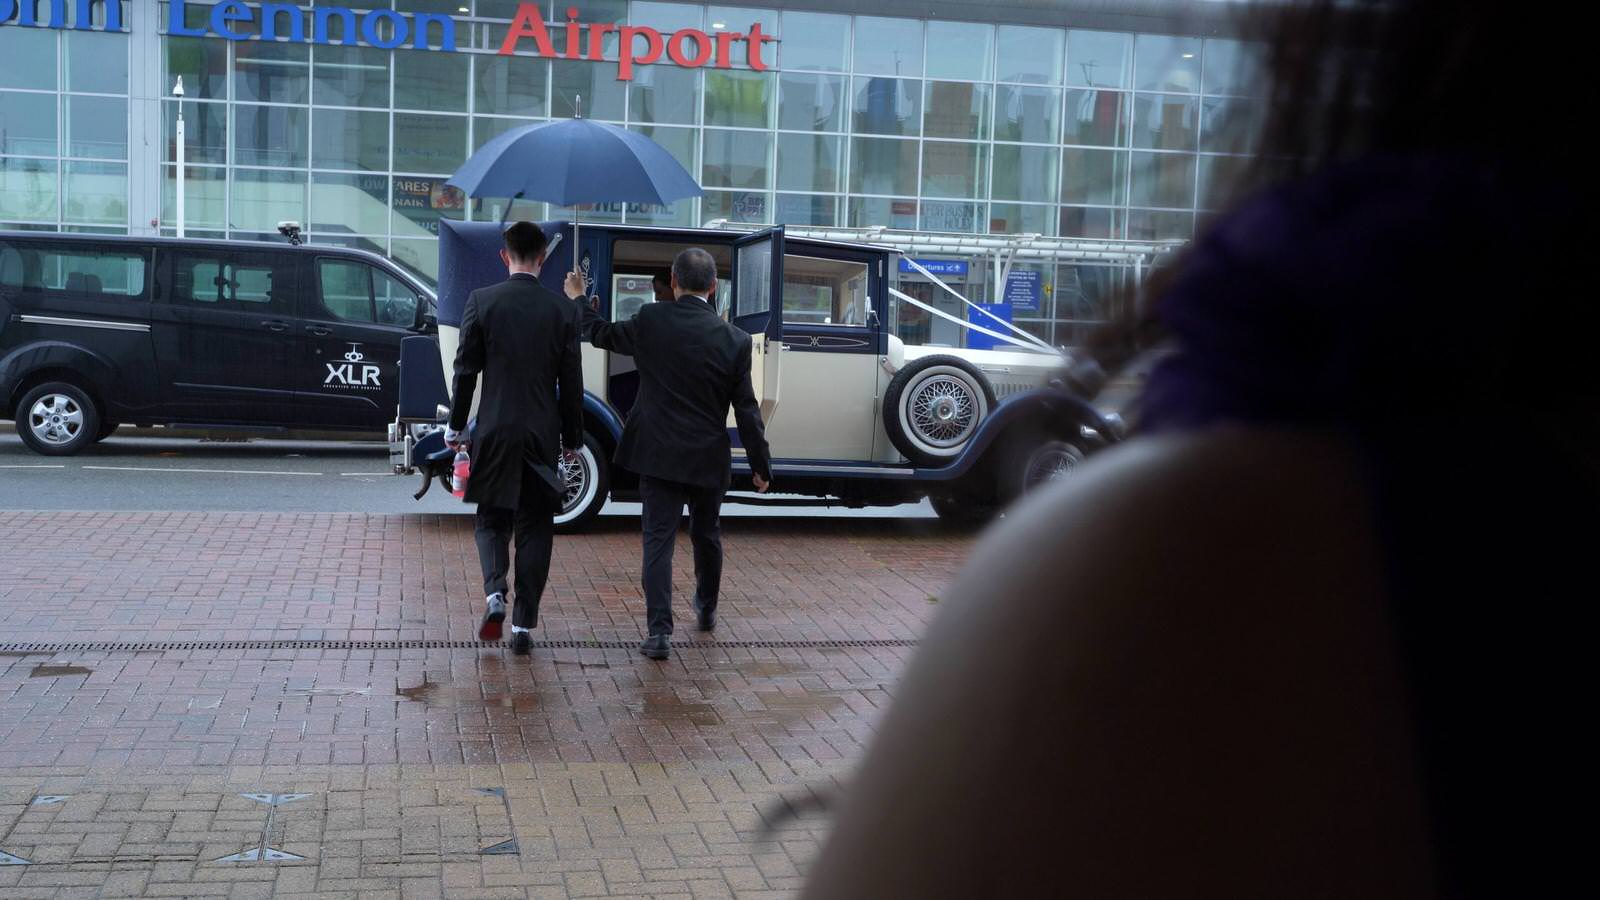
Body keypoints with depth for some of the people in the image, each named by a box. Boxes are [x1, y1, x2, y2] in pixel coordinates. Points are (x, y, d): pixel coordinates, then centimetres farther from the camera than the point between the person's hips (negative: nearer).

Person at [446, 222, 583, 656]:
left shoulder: (481, 301, -5)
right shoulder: (562, 309, -2)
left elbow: (466, 371, -2)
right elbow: (571, 382, 1)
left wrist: (456, 426, 8)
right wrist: (572, 436, 11)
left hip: (494, 430, 0)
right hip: (543, 433, 1)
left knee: (492, 520, 15)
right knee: (535, 527, 9)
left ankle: (495, 594, -8)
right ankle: (524, 624, 7)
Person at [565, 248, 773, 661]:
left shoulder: (651, 321, -9)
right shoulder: (734, 340, -8)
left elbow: (602, 334, 10)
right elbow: (746, 410, -4)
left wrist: (578, 298, 28)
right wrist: (760, 465, 6)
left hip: (659, 455, -1)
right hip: (709, 458, 1)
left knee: (658, 540, 1)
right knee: (706, 534, 21)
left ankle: (659, 631, -7)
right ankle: (706, 609, 41)